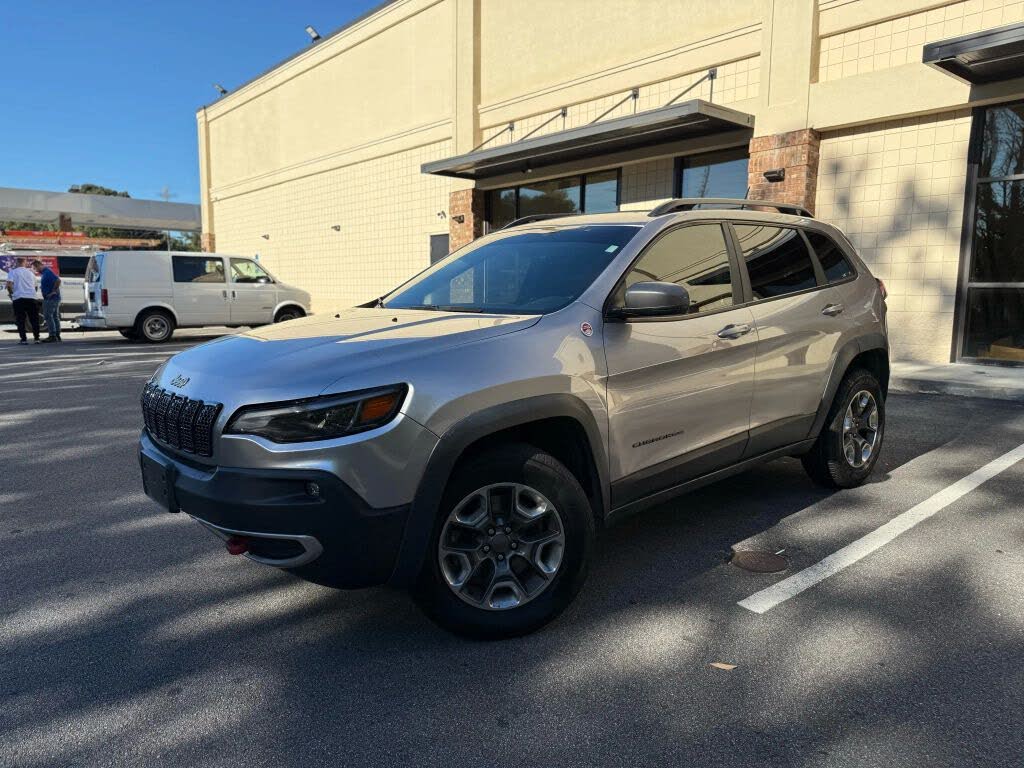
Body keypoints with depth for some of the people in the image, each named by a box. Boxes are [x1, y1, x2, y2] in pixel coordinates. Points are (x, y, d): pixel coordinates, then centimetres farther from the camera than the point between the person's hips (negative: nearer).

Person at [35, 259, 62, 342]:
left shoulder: (47, 272, -15)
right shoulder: (44, 272, 16)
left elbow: (58, 280, -28)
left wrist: (53, 291, -21)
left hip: (50, 298, -10)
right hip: (54, 298, 10)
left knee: (48, 316, -9)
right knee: (55, 317, 11)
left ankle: (52, 336, -9)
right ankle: (57, 335, 14)